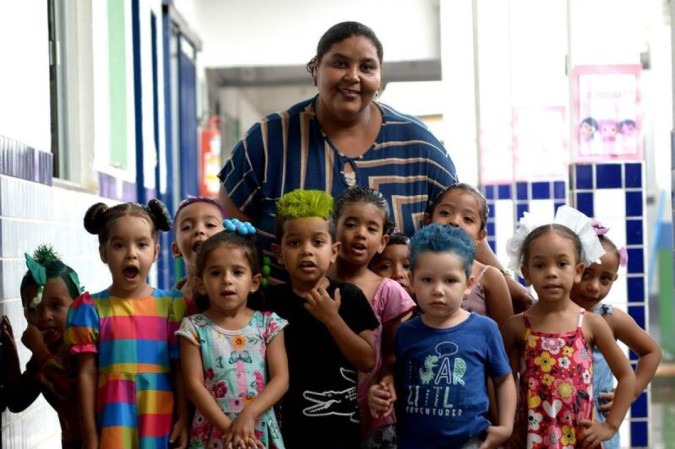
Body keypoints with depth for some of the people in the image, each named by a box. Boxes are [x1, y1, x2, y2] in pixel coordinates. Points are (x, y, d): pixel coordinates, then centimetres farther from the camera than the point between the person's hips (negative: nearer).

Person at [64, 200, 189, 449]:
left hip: (161, 427, 1)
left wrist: (183, 420, -1)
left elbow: (181, 368, 5)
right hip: (114, 428, -1)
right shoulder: (92, 309, 0)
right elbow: (87, 373, 0)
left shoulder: (171, 305, 3)